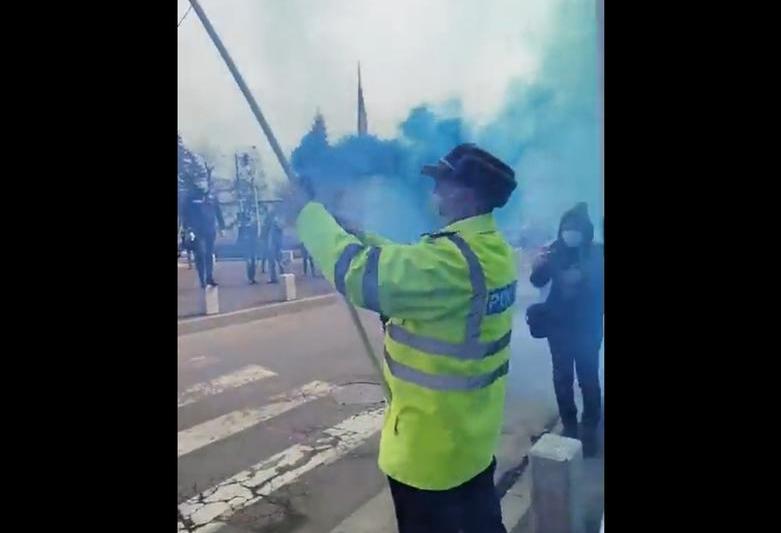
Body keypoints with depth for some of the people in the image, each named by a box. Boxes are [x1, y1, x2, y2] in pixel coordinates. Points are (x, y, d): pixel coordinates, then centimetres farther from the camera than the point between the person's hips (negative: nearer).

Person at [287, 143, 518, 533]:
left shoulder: (451, 260, -30)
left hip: (431, 441, -8)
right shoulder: (494, 250, 0)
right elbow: (410, 264, 12)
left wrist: (308, 211, -18)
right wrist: (361, 235, 7)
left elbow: (357, 272, -30)